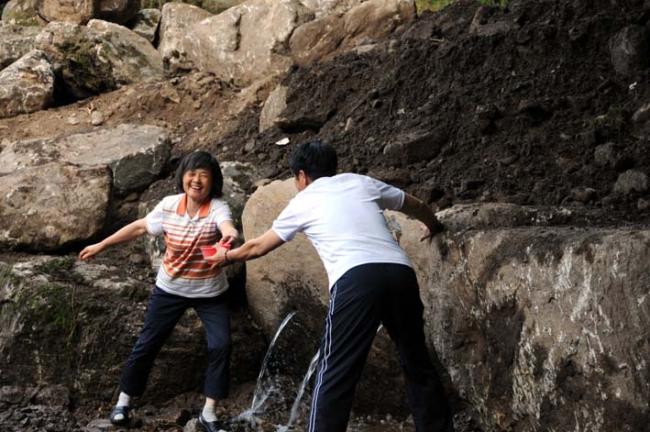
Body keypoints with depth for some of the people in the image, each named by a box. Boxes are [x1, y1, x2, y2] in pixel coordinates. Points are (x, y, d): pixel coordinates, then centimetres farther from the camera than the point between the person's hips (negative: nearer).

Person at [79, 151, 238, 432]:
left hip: (209, 292, -2)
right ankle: (124, 400, 27)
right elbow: (139, 227, 4)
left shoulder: (218, 208, -21)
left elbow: (227, 226, -44)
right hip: (169, 289, 2)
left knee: (221, 345, -11)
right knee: (147, 343, 8)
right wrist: (101, 245, 7)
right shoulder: (169, 205, -10)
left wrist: (229, 233, -70)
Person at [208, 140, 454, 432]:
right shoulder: (361, 182, 27)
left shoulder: (302, 202, 20)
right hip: (400, 273, 4)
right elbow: (417, 207, 39)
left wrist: (226, 257, 52)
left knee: (335, 374, -1)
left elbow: (257, 247, 32)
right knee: (417, 363, 17)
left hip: (356, 280, -4)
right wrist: (435, 227, 61)